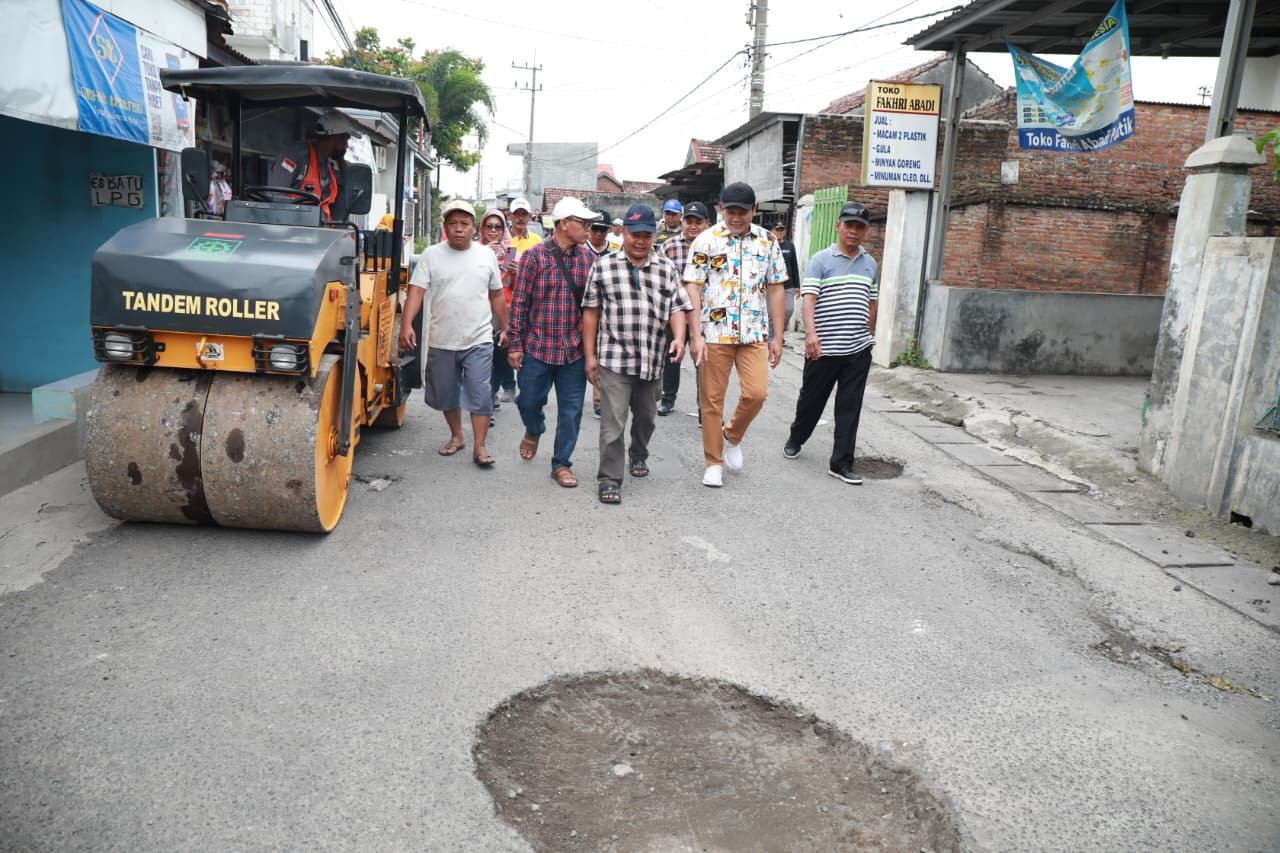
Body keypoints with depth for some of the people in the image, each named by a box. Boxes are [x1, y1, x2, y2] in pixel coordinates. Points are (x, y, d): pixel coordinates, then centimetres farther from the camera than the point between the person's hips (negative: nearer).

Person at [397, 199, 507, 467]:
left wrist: (505, 328, 13)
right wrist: (406, 325, -21)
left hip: (478, 341, -1)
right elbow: (416, 292, -7)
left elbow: (496, 296, 13)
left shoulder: (486, 255, 5)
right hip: (441, 342, 1)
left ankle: (480, 447, 0)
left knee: (480, 393, -6)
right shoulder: (431, 255, 0)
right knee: (445, 394, 13)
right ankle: (456, 436, 33)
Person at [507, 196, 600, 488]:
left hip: (575, 349, 2)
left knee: (571, 409, 5)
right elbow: (519, 302, -4)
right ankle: (534, 430, 42)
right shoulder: (534, 256, -5)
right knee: (529, 401, 9)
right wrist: (515, 344, -6)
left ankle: (561, 464, 19)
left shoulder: (588, 258, 5)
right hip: (538, 346, -2)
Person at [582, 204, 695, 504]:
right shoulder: (604, 266, 0)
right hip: (614, 359, -3)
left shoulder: (666, 268, 8)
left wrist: (679, 337, -14)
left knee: (646, 417, 19)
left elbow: (677, 307, 6)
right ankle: (609, 480, 3)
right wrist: (590, 355, -1)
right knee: (613, 422, -6)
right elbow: (591, 312, 2)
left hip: (652, 361, 4)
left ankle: (639, 455, 45)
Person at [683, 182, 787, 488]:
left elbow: (775, 289, 9)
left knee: (756, 392, -8)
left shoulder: (768, 241, 7)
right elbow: (693, 288, -5)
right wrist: (695, 333, -14)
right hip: (715, 332, -2)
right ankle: (714, 463, 18)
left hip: (754, 333, 2)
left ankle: (732, 436, 22)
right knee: (712, 399, 4)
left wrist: (778, 337, 6)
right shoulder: (706, 240, -2)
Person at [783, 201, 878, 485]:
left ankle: (841, 462, 7)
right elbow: (808, 299, -15)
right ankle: (796, 438, 38)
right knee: (812, 398, 12)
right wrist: (811, 333, -28)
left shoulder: (870, 264, 12)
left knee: (850, 408, 2)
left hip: (858, 349, 4)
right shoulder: (821, 260, -4)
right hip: (824, 349, -3)